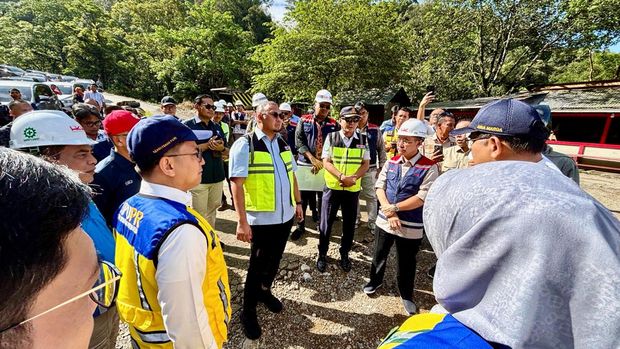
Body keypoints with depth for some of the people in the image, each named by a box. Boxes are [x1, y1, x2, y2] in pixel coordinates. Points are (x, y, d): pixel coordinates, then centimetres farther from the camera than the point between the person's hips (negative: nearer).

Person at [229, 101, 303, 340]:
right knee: (258, 264, 8)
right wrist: (242, 221, -20)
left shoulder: (283, 144, 9)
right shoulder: (245, 145, -12)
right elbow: (237, 183, -17)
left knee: (274, 259, 21)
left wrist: (298, 202, 14)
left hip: (285, 215, 6)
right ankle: (248, 311, 32)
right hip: (262, 219, -6)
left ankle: (265, 291, 48)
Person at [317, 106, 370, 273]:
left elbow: (365, 164, 2)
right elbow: (326, 162, -8)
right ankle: (322, 254, 25)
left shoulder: (362, 140, 3)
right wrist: (341, 177, -21)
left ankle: (344, 254, 32)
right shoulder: (331, 137, -3)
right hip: (332, 187, -2)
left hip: (353, 188, 2)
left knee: (350, 223, 12)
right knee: (326, 223, 6)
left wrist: (354, 177, -16)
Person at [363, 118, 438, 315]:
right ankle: (375, 281, 48)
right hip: (384, 220, 4)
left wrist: (394, 208, -18)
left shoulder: (429, 168, -13)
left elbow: (422, 198, -18)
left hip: (411, 226, -3)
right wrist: (388, 212, -15)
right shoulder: (391, 162, 0)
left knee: (406, 263, 15)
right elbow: (379, 187, -3)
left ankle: (406, 295, 40)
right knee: (379, 255, 21)